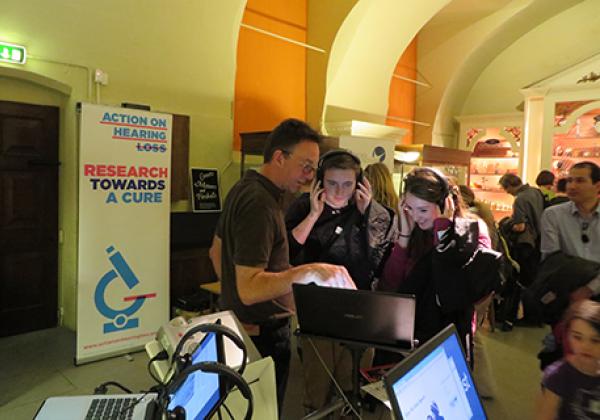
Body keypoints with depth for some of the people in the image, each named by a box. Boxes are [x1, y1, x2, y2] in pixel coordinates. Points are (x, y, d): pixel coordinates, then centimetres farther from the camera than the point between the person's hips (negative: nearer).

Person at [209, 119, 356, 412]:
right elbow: (249, 289, -31)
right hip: (262, 333, -10)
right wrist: (308, 272, -39)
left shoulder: (243, 189, 6)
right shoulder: (260, 204, -25)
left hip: (237, 323, 10)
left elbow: (217, 251, 16)